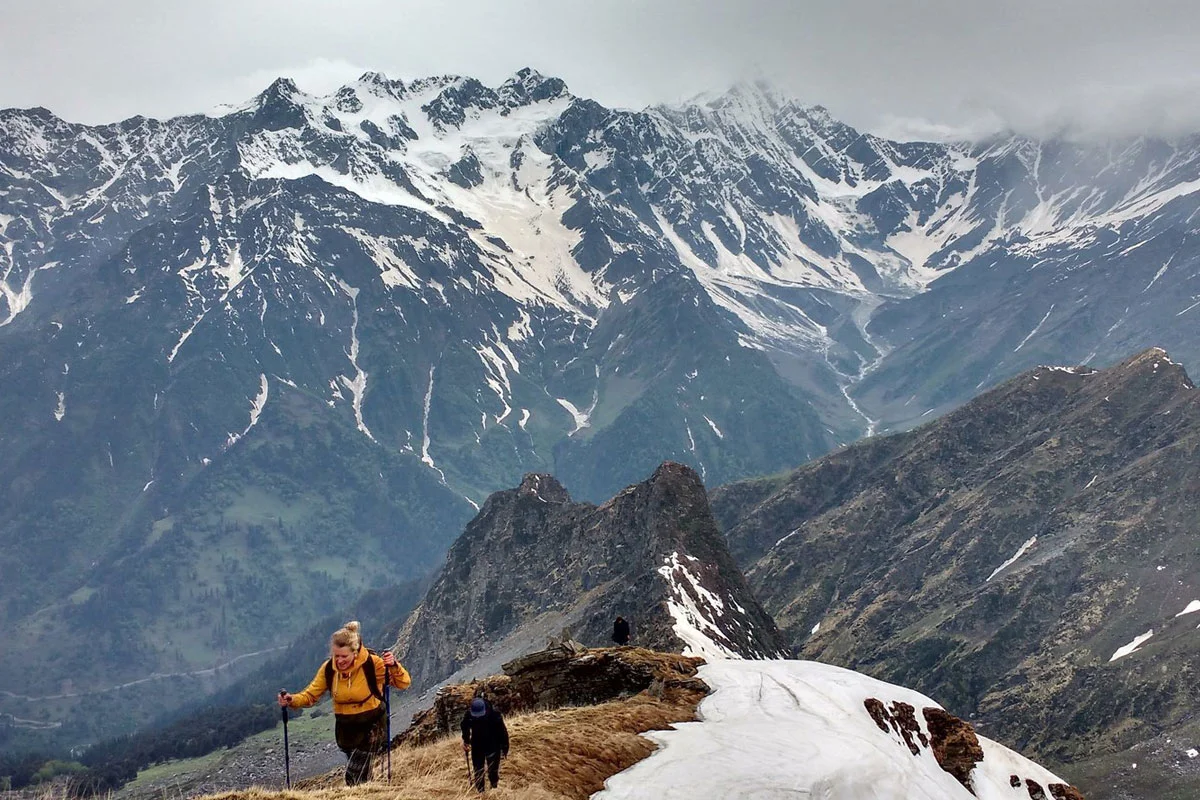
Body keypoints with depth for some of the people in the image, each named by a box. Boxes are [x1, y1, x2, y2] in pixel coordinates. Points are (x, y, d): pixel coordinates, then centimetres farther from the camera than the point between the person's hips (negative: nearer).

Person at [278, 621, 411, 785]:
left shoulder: (372, 663, -19)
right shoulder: (328, 668, -8)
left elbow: (403, 684, -17)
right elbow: (310, 695, -1)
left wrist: (394, 666, -36)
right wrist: (292, 700, -20)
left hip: (371, 725, -5)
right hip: (345, 727, 5)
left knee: (354, 776, -18)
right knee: (361, 773, 18)